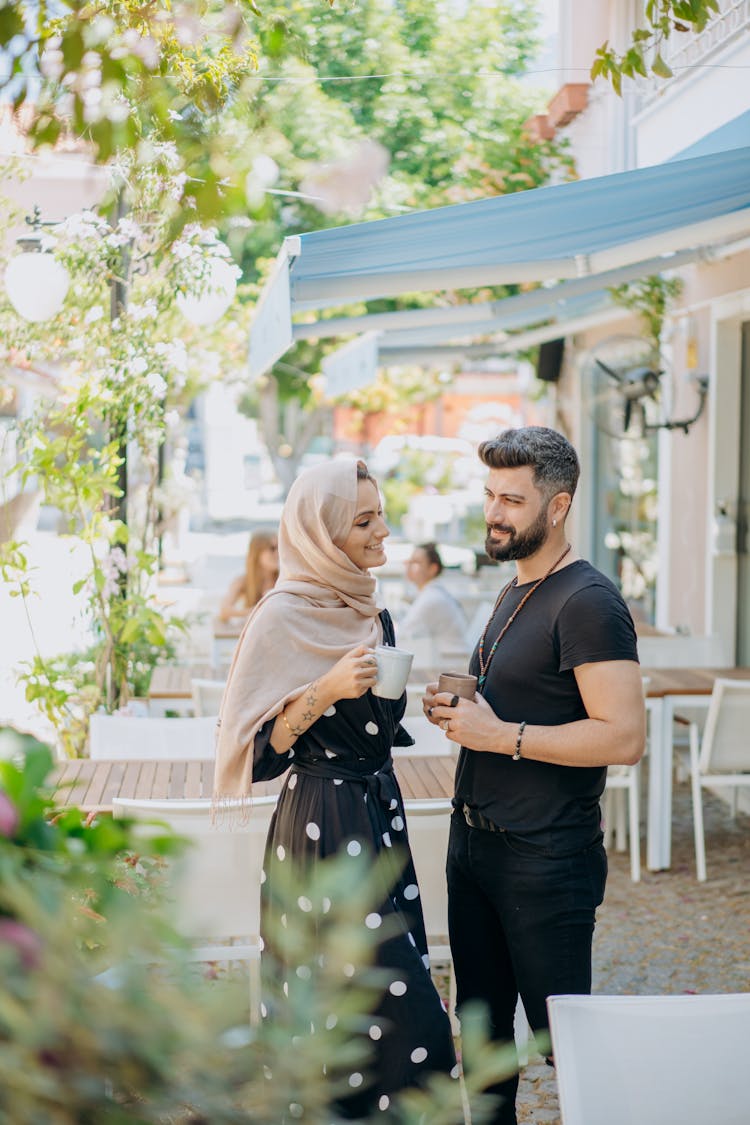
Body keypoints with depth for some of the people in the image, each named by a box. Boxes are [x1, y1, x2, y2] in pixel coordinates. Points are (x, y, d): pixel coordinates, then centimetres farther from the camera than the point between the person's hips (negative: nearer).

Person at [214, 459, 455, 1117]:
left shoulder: (372, 613, 12)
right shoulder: (283, 618, -12)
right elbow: (256, 747, -14)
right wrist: (325, 691, -23)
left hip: (380, 814, 8)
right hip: (323, 827, -8)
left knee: (402, 995, 9)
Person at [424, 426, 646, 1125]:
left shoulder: (588, 602, -16)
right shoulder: (513, 595, 14)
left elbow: (624, 736, -25)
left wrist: (501, 734, -21)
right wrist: (458, 708, 4)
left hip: (545, 859, -9)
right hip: (474, 842, 9)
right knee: (481, 1022, 18)